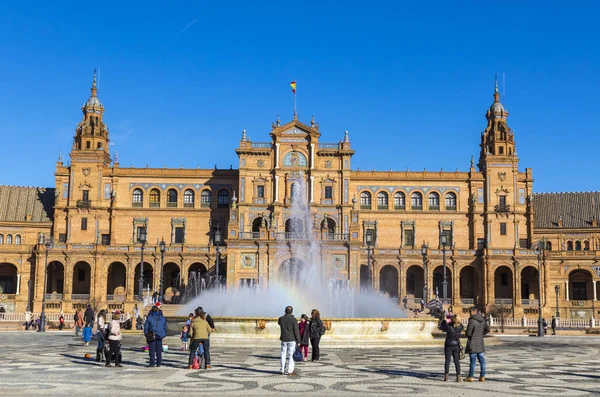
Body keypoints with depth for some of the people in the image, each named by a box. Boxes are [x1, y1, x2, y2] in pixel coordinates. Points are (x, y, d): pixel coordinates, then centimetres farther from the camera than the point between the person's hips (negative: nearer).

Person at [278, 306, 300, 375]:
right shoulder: (293, 320, -12)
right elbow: (296, 331, -11)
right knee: (291, 355, 2)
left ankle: (282, 370, 17)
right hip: (292, 340, -3)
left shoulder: (281, 319, -1)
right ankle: (290, 371, 2)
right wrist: (298, 341, -5)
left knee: (283, 355, 12)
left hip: (284, 339, 3)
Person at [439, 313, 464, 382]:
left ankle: (446, 376, 8)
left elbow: (441, 327, 1)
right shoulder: (460, 327, -10)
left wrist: (443, 320, 14)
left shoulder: (448, 326, -17)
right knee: (457, 361, 8)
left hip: (448, 345, -2)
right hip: (456, 346, 2)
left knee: (447, 361, 8)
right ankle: (458, 376, 5)